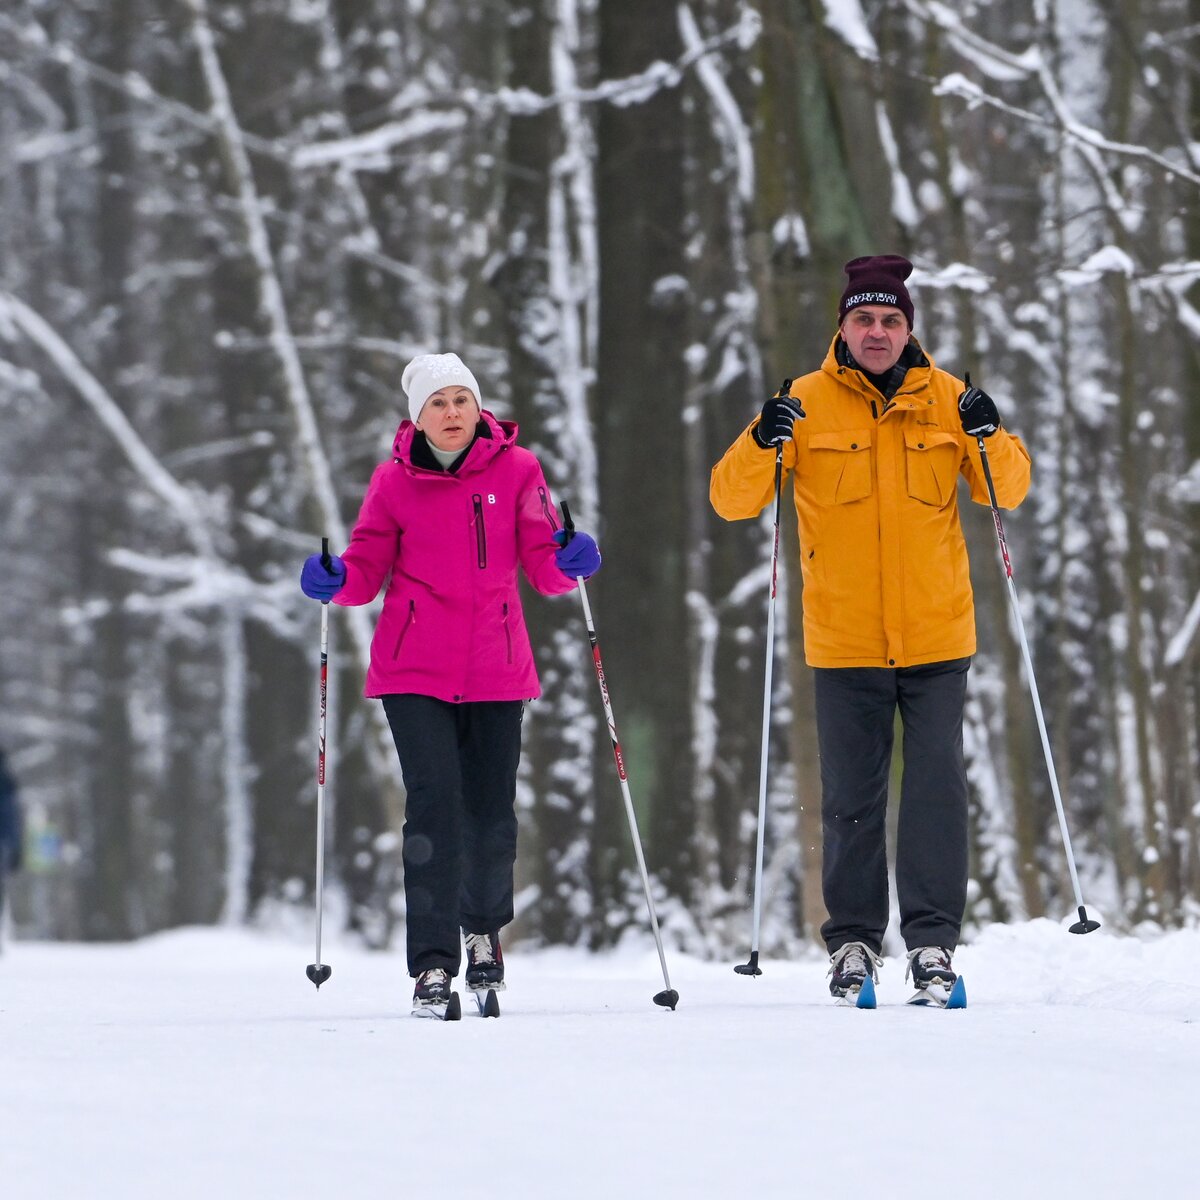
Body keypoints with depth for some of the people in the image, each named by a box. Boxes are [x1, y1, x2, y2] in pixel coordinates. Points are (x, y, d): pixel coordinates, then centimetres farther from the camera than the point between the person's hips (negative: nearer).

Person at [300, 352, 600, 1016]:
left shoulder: (516, 470, 1)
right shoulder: (395, 481, 1)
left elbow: (542, 563, -2)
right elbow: (368, 567, 3)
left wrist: (568, 561, -23)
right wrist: (335, 580, -18)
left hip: (495, 671, 1)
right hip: (415, 672, -1)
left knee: (490, 814, 7)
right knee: (434, 807, -12)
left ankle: (484, 930, 35)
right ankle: (433, 964, -9)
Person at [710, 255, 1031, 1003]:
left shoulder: (944, 399, 4)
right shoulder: (809, 403, 0)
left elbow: (1008, 491, 9)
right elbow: (731, 500, -2)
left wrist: (989, 438, -11)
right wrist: (762, 444, -22)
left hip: (936, 636, 1)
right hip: (845, 641, 0)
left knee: (937, 789, -4)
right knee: (852, 799, 5)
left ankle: (933, 940, 0)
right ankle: (853, 941, 13)